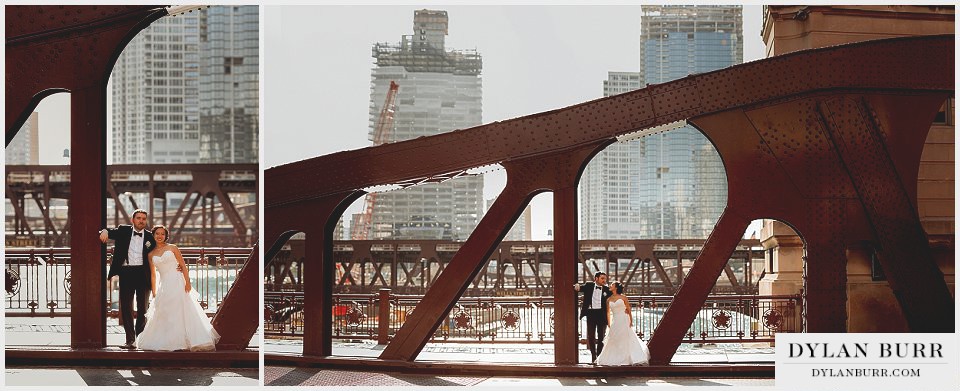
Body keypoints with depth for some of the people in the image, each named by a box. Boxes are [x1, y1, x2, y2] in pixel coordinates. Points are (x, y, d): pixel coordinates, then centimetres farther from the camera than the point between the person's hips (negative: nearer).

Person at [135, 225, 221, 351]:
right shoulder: (151, 254, 11)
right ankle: (166, 341, 12)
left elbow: (183, 266, -1)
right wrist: (154, 293, 11)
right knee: (163, 314, 3)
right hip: (164, 286, 4)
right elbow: (153, 275, 14)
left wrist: (187, 282, -11)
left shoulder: (172, 248, 2)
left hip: (177, 283, -4)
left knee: (182, 311, -8)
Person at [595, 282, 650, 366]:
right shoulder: (609, 300, 9)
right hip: (615, 322, 4)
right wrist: (609, 324, 8)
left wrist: (631, 321, -6)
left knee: (627, 340, -5)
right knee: (614, 341, 4)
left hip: (624, 321, -4)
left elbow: (629, 309, 0)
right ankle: (614, 359, 14)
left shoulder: (623, 297, -1)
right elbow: (608, 313, 13)